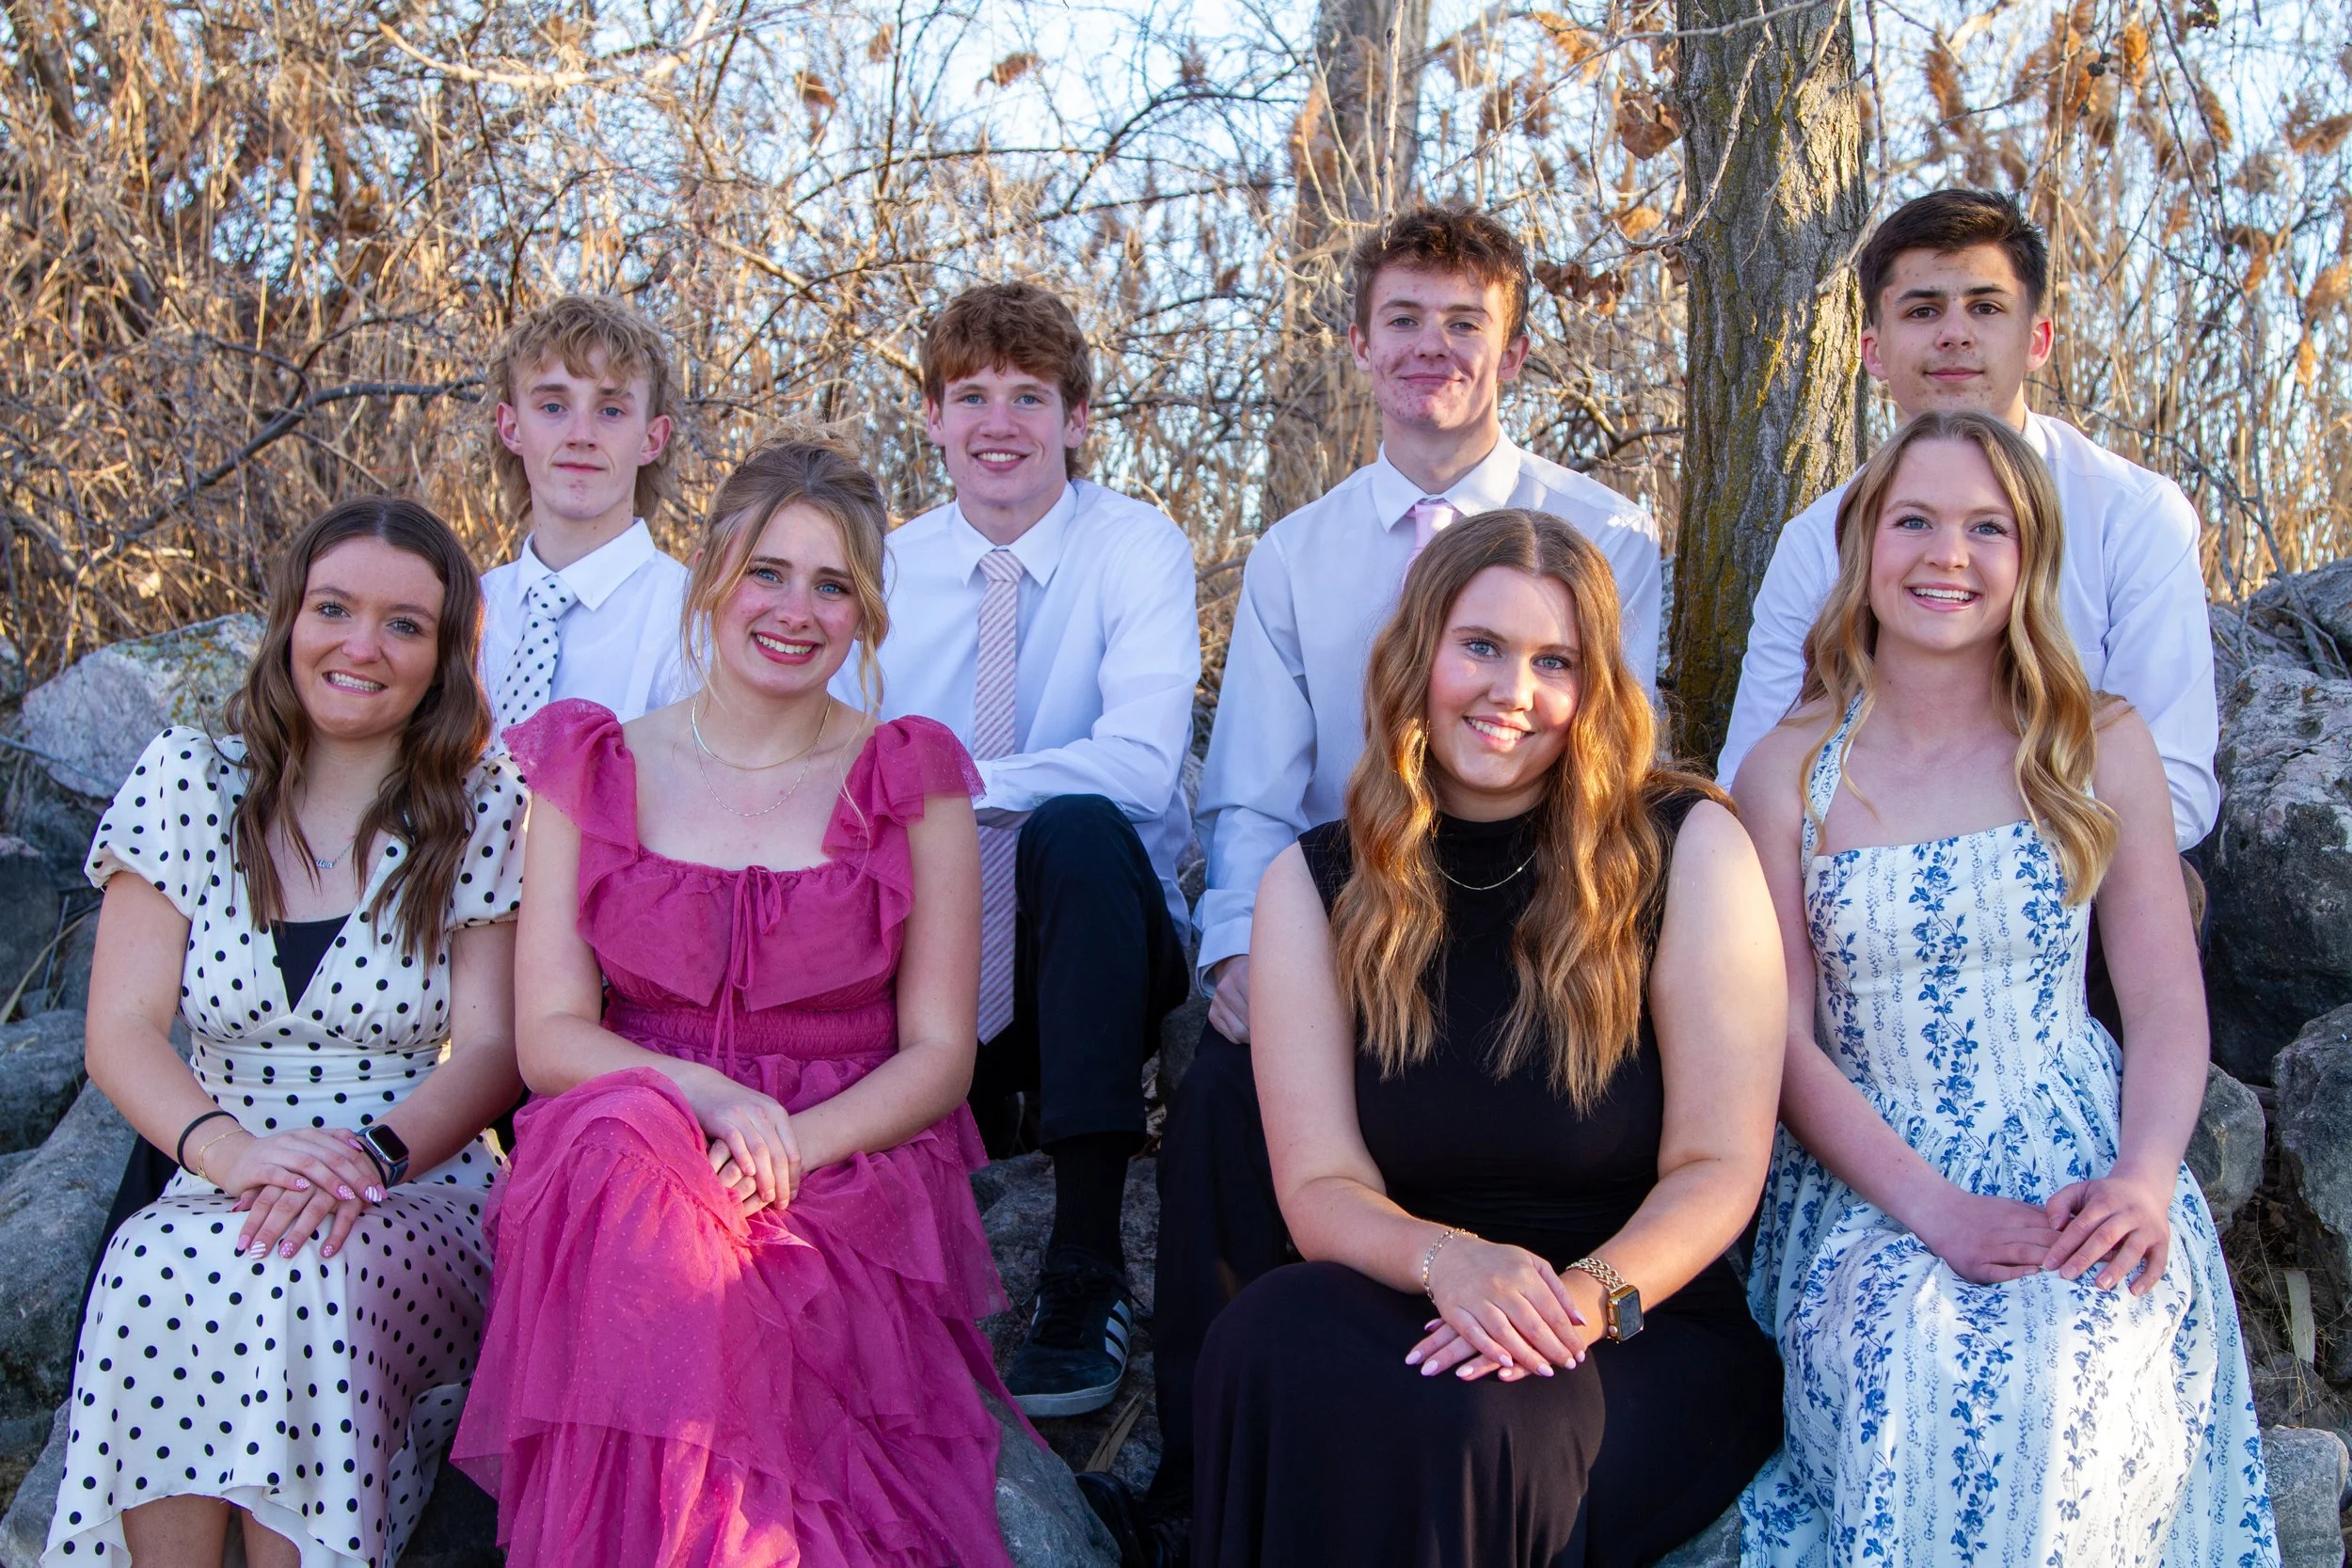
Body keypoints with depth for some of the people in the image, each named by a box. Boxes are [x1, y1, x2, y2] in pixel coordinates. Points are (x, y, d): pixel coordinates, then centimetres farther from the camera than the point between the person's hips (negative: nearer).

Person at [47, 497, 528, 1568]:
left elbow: (491, 1049, -2)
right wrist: (232, 1151, -21)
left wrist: (369, 1157, -23)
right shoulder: (188, 784, 7)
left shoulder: (487, 816, 4)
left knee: (310, 1272, -35)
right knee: (160, 1273, -33)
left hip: (425, 1218, -1)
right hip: (215, 1201, 1)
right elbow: (122, 1029, 0)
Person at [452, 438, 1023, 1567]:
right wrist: (702, 1094, -19)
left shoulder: (912, 779, 8)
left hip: (853, 1174, -1)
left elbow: (939, 1053, 3)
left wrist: (790, 1146, -16)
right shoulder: (592, 771, 10)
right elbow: (548, 1034, 2)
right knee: (622, 1134, -35)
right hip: (627, 1190, 2)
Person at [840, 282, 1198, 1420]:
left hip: (1099, 944, -2)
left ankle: (1087, 1276, -32)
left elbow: (1140, 761, -21)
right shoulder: (886, 569, 6)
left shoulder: (1136, 549, -5)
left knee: (1078, 829, -36)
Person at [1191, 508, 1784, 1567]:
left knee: (1462, 1420, -35)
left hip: (1647, 1332, -2)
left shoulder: (1687, 846, -3)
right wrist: (1447, 1262, -25)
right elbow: (1321, 1184, -3)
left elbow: (1719, 1169, -5)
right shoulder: (1314, 886, 4)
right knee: (1276, 1343, -32)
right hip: (1412, 1315, 2)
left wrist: (1593, 1296, -25)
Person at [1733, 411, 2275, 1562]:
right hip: (1868, 1187, 0)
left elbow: (2168, 1006, 6)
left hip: (2080, 1175, 1)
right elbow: (1780, 1037, 0)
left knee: (2072, 1378, -32)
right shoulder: (1788, 771, 5)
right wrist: (1934, 1208, -15)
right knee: (1917, 1374, -33)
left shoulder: (2101, 748, 7)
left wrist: (2144, 1182, -14)